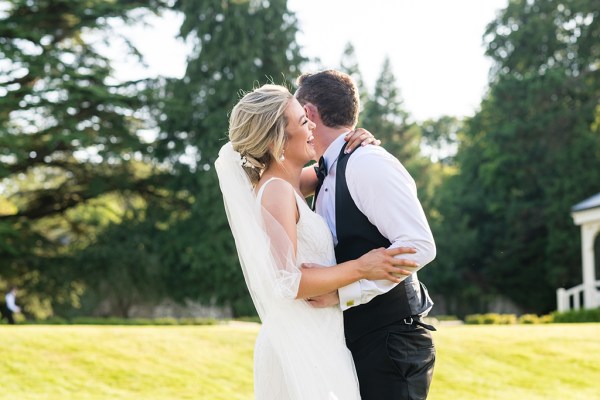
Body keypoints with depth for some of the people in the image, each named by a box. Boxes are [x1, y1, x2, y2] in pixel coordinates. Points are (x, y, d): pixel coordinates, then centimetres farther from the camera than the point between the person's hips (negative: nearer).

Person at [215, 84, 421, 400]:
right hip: (303, 347, -9)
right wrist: (361, 267, -18)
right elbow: (289, 282, -22)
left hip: (318, 342, 9)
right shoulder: (277, 190, -16)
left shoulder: (286, 184, 10)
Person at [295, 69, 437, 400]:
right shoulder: (327, 176, 13)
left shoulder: (367, 163, -15)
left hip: (389, 348, -9)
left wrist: (343, 291, -23)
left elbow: (419, 245, -23)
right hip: (355, 346, 9)